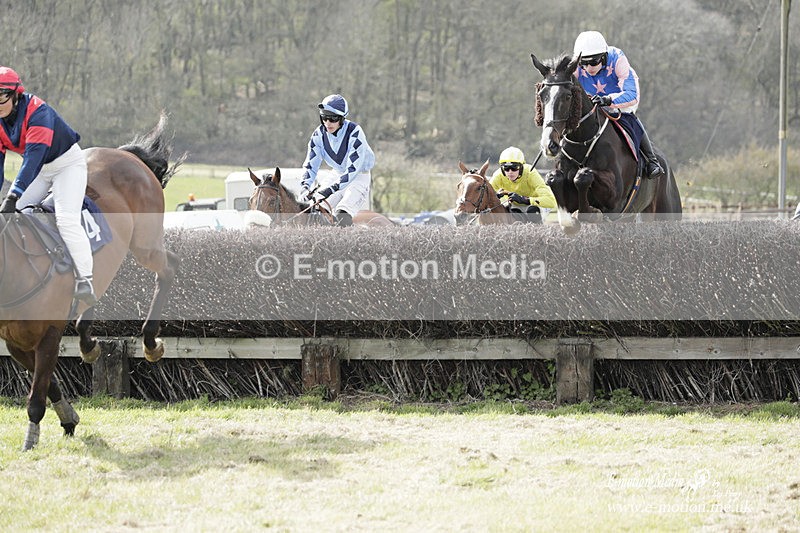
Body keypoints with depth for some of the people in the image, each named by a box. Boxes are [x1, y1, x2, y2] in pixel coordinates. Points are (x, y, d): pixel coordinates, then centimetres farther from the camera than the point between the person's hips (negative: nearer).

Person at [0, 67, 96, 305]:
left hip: (68, 163, -8)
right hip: (38, 169, 8)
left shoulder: (37, 112, -31)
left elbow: (33, 156, -40)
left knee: (67, 220, -24)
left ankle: (84, 281, -26)